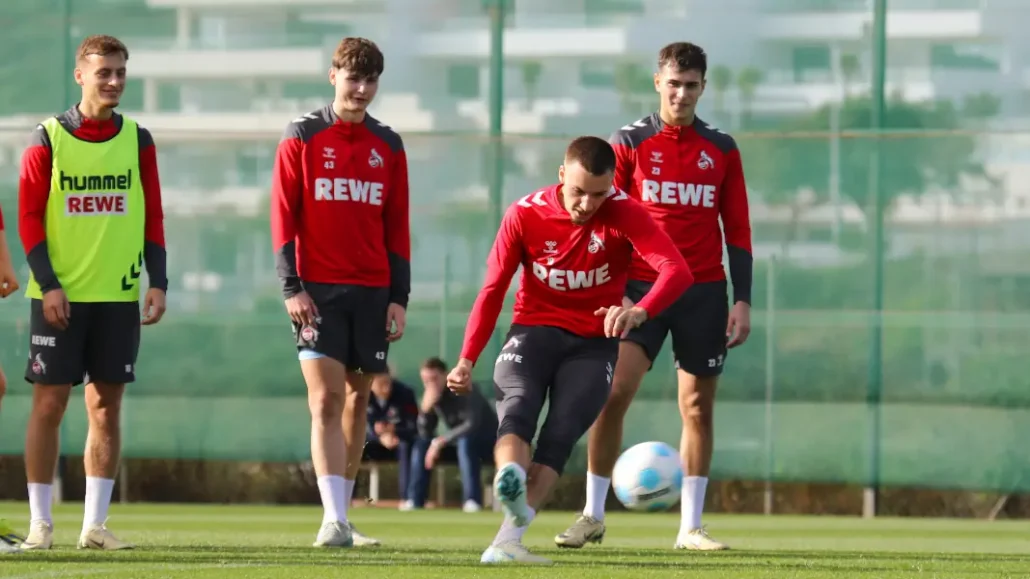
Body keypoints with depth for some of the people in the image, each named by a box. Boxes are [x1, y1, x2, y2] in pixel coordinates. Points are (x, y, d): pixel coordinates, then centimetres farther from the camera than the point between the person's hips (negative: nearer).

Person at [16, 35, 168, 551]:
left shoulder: (137, 140, 8)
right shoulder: (48, 138, -1)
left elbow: (153, 218, 9)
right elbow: (29, 218, -3)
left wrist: (158, 283, 0)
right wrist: (48, 285, -12)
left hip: (118, 295, 3)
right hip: (60, 295, -3)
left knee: (106, 405, 3)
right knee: (49, 403, -3)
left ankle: (95, 524, 7)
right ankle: (40, 523, 3)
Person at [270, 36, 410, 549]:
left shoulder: (387, 147, 11)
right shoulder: (302, 137, 1)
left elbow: (397, 228, 11)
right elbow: (283, 215, -2)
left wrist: (399, 297, 5)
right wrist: (291, 287, -10)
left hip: (372, 290, 4)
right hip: (318, 290, -4)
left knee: (357, 400, 7)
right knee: (326, 399, -13)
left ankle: (341, 516, 16)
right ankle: (333, 520, -20)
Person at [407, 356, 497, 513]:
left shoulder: (466, 391, -23)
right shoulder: (433, 396, -4)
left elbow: (473, 425, -35)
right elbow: (425, 433, -7)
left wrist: (440, 441, -33)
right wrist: (426, 408, -26)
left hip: (487, 442, -7)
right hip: (460, 442, 7)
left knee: (464, 441, -37)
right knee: (422, 443, -7)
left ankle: (472, 500, -37)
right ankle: (415, 500, -10)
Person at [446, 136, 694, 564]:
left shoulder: (624, 215, -15)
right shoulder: (524, 215, -9)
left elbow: (677, 271, -29)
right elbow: (492, 291, -3)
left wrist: (639, 312, -49)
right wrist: (467, 360, -12)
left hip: (592, 343, -1)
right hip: (533, 331, 1)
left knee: (560, 436, -18)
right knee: (517, 410, -28)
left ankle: (507, 541, -27)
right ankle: (510, 481, -57)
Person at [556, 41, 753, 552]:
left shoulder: (721, 150, 8)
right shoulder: (629, 142, 2)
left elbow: (737, 230, 10)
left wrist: (742, 300, 3)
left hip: (704, 292, 2)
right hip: (641, 288, -2)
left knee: (697, 408, 3)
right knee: (613, 391, -14)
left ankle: (690, 526, 10)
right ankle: (593, 515, -5)